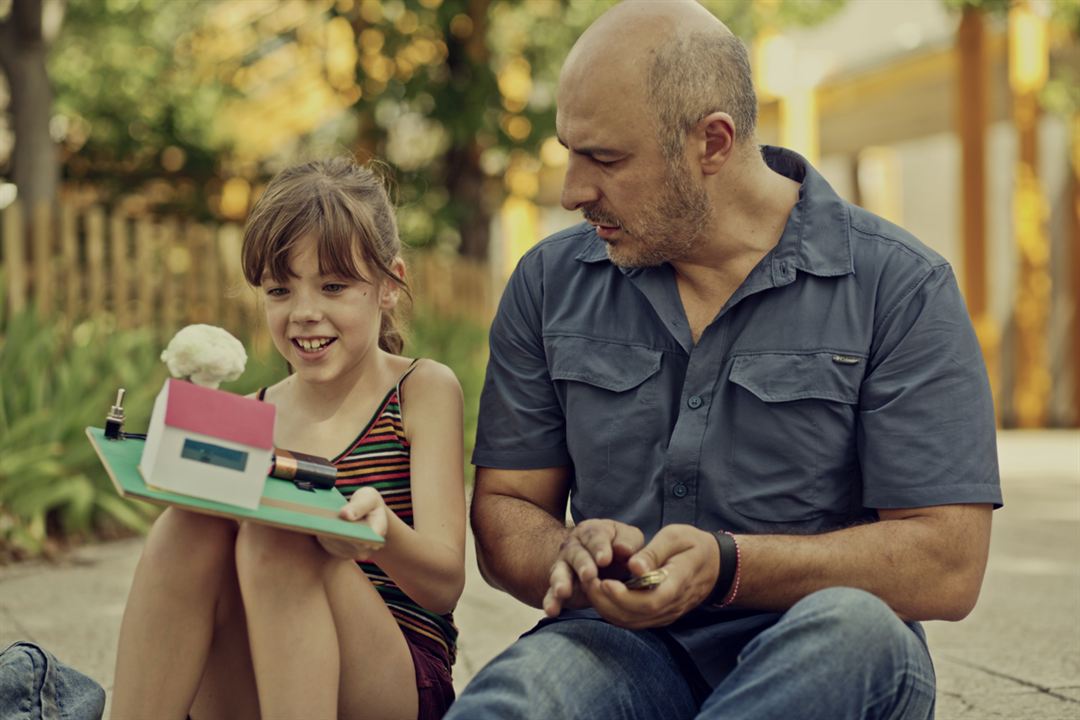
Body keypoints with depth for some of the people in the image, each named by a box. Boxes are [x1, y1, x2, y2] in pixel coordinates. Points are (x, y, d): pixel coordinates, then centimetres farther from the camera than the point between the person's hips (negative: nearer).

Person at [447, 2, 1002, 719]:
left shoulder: (901, 288, -3)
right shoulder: (549, 283, 9)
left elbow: (949, 565, -9)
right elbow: (504, 512, 10)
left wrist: (728, 565, -21)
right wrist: (574, 554, -14)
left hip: (819, 659, 0)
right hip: (624, 643, 0)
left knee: (849, 629, -38)